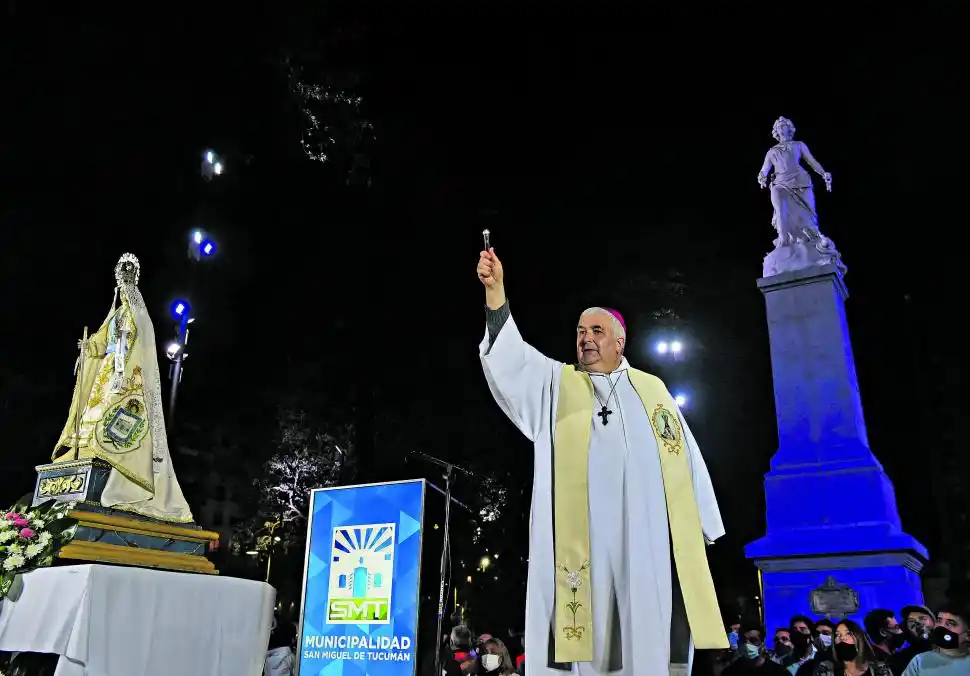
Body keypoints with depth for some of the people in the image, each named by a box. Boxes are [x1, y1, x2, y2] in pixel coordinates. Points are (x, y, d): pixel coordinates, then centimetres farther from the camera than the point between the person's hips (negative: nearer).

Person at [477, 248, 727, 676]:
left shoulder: (652, 388, 20)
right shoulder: (556, 383, 15)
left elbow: (687, 459, 17)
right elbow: (510, 356, -2)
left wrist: (703, 528, 9)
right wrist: (495, 289, -15)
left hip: (651, 537, 2)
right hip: (585, 537, -1)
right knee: (586, 639, -4)